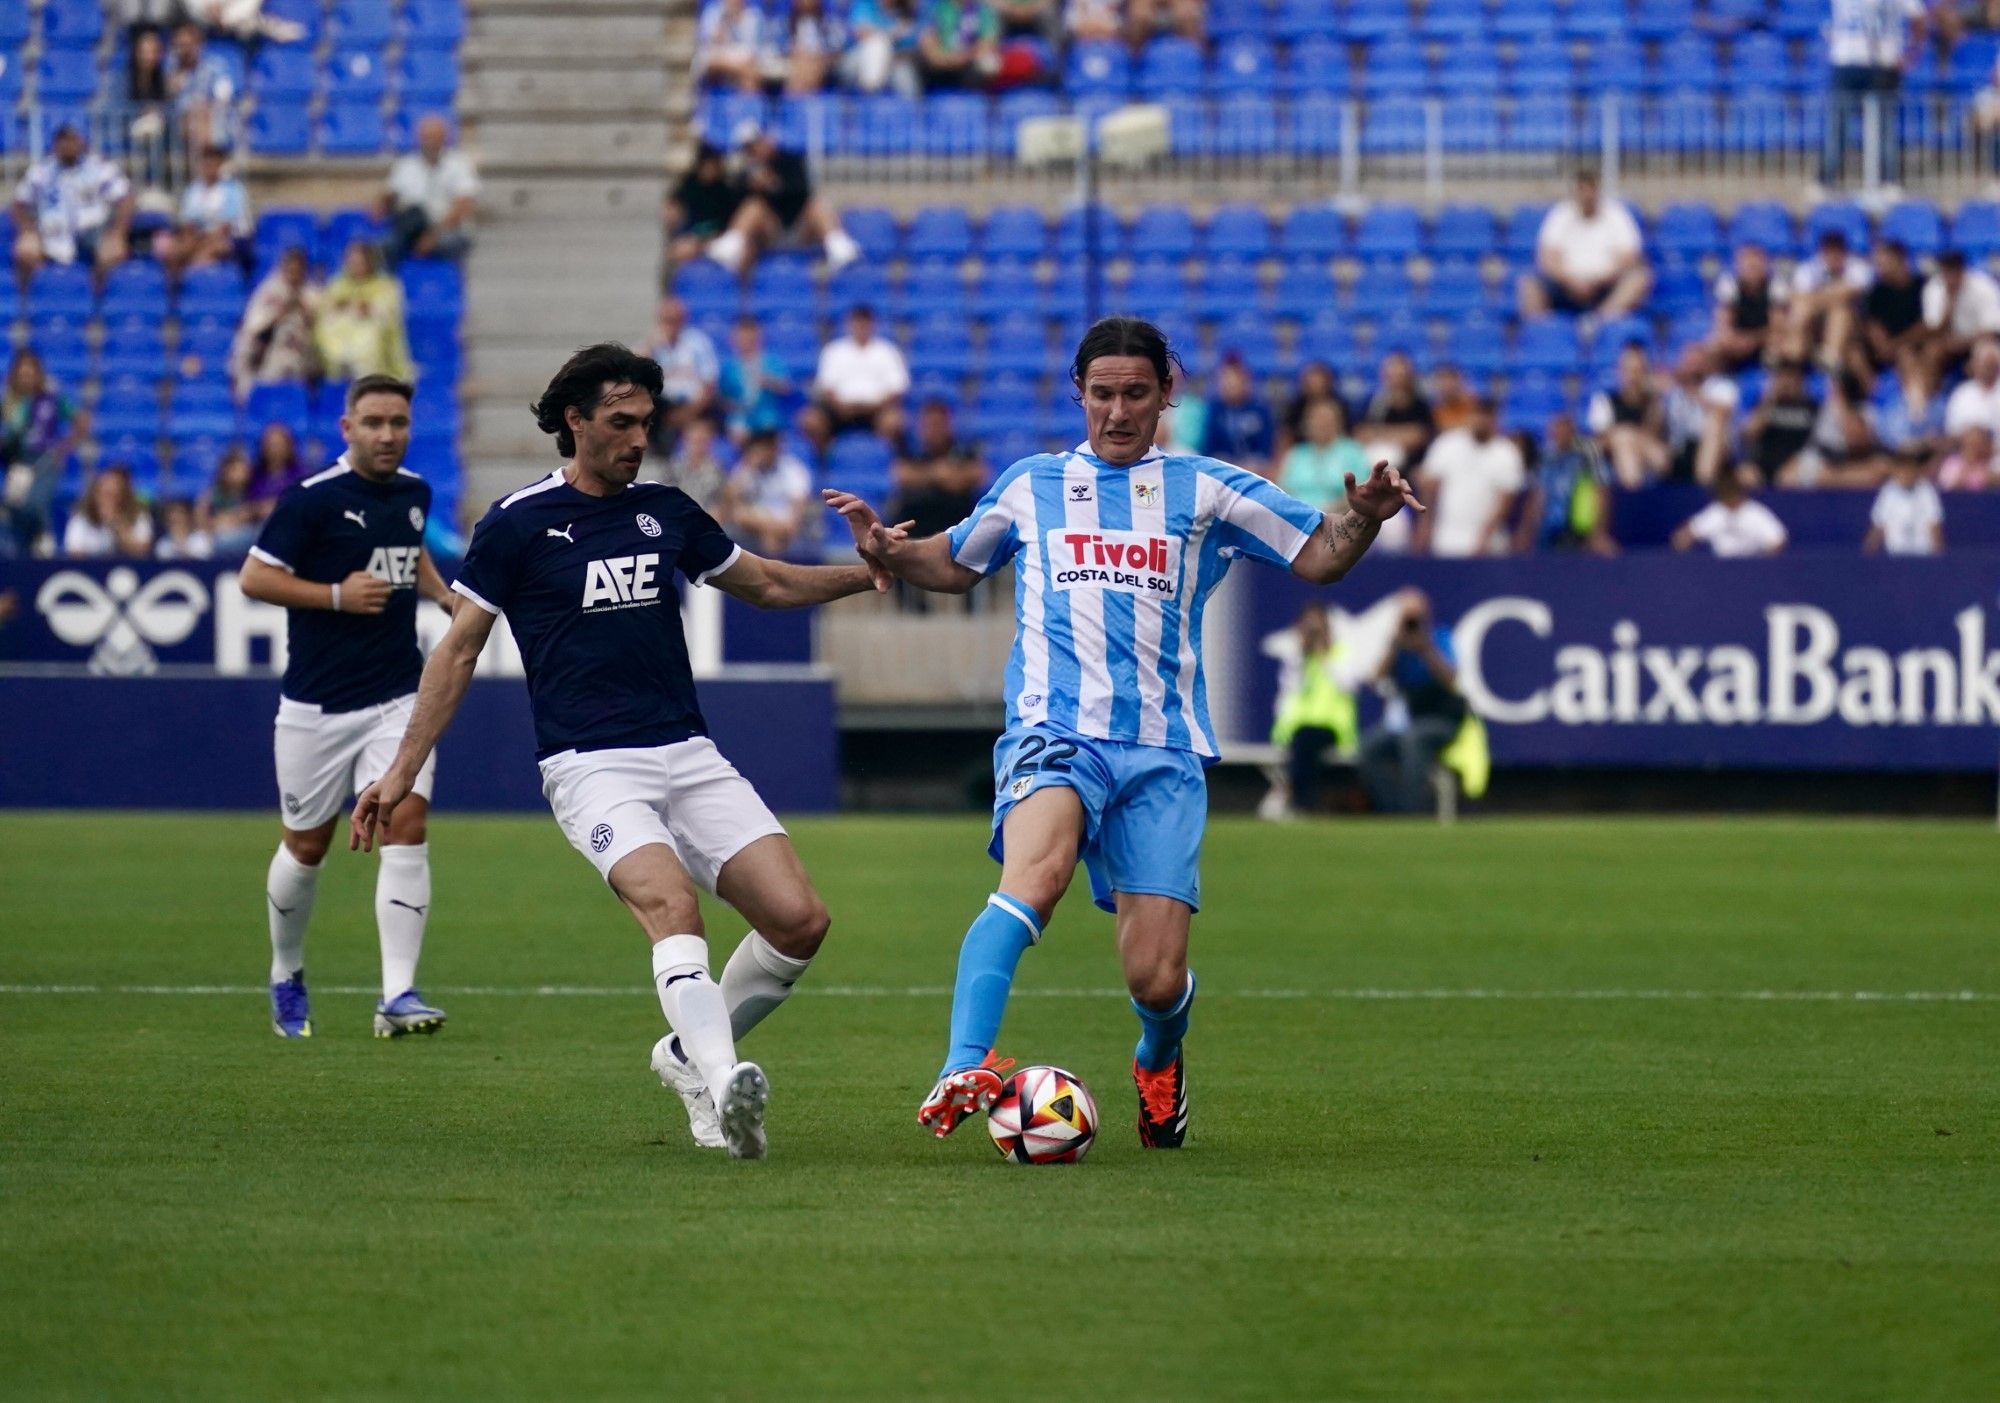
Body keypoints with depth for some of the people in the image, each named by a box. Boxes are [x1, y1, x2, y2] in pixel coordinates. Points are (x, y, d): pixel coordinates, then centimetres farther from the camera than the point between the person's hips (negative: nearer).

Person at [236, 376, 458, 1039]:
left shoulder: (414, 493, 7)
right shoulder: (312, 498, -11)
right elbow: (253, 578, -11)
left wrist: (444, 595, 12)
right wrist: (337, 595, -18)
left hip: (398, 697, 3)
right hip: (318, 704, -3)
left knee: (406, 823, -14)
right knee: (306, 843, 9)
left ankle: (398, 996, -17)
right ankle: (286, 977, 34)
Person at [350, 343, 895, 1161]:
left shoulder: (665, 512, 13)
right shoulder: (518, 525, 0)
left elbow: (767, 583, 26)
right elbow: (460, 648, 6)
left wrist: (867, 573, 11)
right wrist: (402, 771, 4)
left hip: (689, 756, 5)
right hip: (592, 766, -5)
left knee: (799, 920, -9)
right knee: (672, 907, -31)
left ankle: (691, 1053, 13)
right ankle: (724, 1086, -46)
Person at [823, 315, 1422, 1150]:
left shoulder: (1206, 492, 14)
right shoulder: (1031, 486, 17)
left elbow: (1320, 557, 15)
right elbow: (955, 564, 32)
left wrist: (1364, 516, -7)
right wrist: (888, 551, 11)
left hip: (1163, 753, 1)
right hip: (1053, 733, -1)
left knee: (1155, 978, -5)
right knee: (1035, 874, -34)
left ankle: (1159, 1058, 33)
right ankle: (964, 1071, -46)